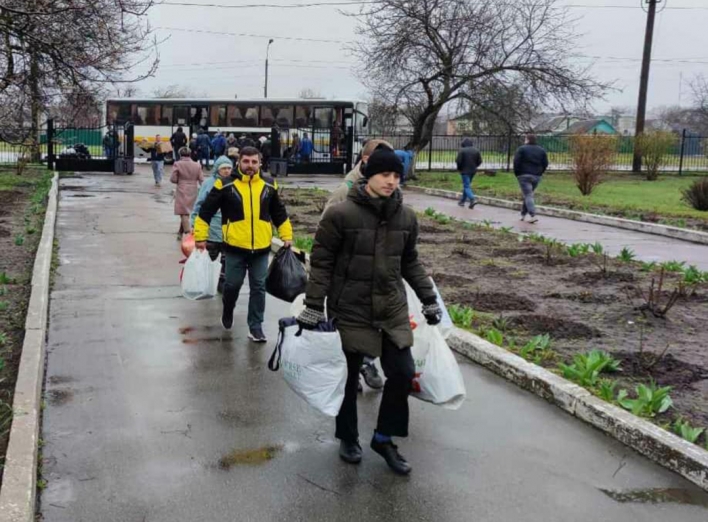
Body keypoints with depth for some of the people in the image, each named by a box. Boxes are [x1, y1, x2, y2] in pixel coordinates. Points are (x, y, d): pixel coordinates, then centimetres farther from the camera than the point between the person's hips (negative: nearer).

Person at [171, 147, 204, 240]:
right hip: (193, 192, 4)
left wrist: (180, 181, 11)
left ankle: (189, 233, -17)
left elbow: (173, 179, -7)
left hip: (182, 192, -4)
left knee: (184, 214, -3)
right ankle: (181, 232, 29)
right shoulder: (197, 165, 1)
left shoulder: (177, 164, -9)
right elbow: (201, 180, 0)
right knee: (186, 213, 17)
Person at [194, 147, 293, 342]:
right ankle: (228, 311, 38)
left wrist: (287, 236, 14)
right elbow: (206, 211, -2)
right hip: (235, 247, -2)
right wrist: (200, 236, -4)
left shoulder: (269, 185, 4)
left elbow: (279, 213, 15)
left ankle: (256, 326, 15)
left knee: (258, 287, 5)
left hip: (261, 248, 2)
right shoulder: (225, 185, -6)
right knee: (233, 284, 7)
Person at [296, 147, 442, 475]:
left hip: (393, 310, 4)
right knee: (349, 377, 10)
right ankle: (348, 438, 32)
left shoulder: (406, 217, 2)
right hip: (350, 311, -4)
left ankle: (384, 438, 23)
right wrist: (314, 306, -11)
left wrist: (429, 299, 13)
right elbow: (321, 262, -9)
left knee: (403, 373, 3)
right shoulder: (340, 214, -13)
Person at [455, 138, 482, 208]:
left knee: (466, 186, -6)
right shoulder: (476, 150, 4)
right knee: (467, 185, 18)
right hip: (473, 171, 6)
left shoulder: (462, 150, -13)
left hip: (465, 171, -6)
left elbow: (458, 161, -16)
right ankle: (462, 201, 24)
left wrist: (459, 168, 1)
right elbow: (479, 161, 5)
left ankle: (473, 199, -26)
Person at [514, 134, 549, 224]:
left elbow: (516, 162, -10)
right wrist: (539, 173, 14)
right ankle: (523, 214, 22)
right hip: (536, 176, 5)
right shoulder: (542, 150, 11)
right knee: (528, 194, 18)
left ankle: (533, 216, -20)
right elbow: (545, 164, 7)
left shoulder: (522, 149, -5)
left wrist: (517, 173, 0)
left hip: (524, 175, -5)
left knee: (528, 195, -8)